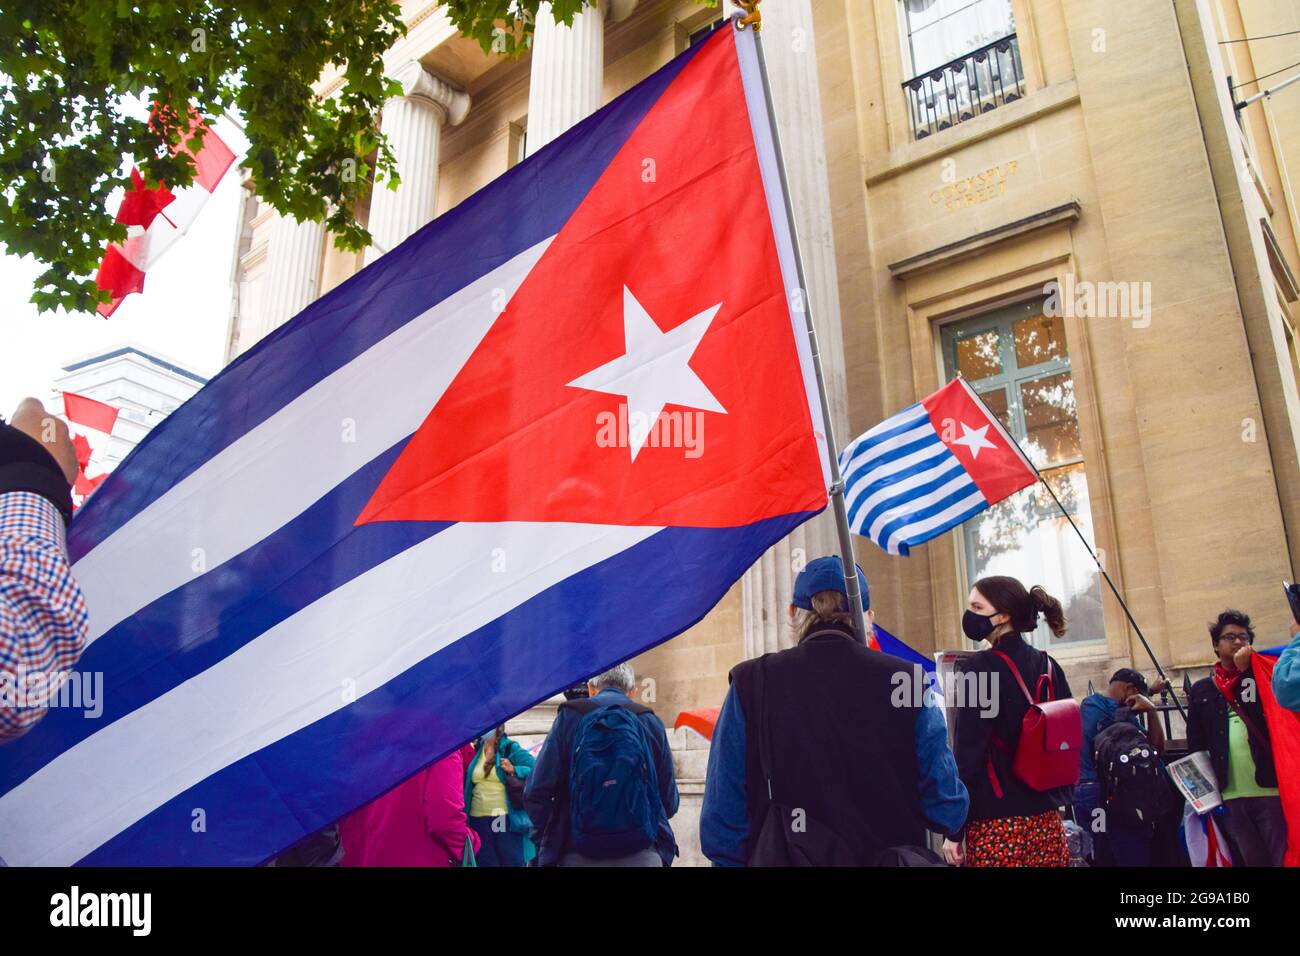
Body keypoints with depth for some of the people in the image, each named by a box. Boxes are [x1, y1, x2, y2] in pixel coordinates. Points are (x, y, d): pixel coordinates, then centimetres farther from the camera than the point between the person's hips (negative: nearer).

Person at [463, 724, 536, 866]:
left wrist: (514, 770, -19)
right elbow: (466, 783, 23)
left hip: (506, 819, -5)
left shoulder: (510, 749, -4)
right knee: (485, 863, 10)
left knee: (513, 862, 2)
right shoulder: (475, 751, 11)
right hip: (479, 820, 5)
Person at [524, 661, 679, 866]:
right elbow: (670, 801, 7)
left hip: (578, 856, 0)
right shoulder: (651, 722, 7)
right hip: (643, 854, 1)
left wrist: (544, 842, 14)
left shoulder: (570, 717, 4)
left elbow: (536, 792, -1)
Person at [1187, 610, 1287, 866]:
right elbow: (1196, 744, 9)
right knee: (1252, 860, 12)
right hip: (1231, 797, 2)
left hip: (1272, 790, -2)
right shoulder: (1201, 690, 10)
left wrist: (1247, 670, -12)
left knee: (1284, 859, 1)